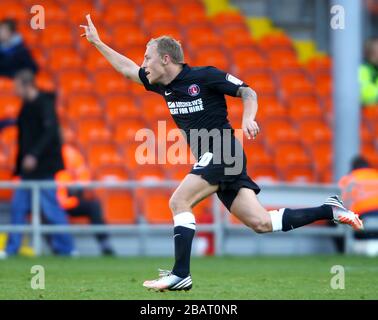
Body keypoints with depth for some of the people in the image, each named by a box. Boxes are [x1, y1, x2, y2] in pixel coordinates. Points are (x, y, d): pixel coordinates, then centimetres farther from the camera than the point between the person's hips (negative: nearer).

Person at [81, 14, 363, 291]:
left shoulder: (204, 76, -8)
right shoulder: (163, 85, 14)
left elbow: (247, 92, -7)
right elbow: (128, 69, 26)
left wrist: (248, 118, -25)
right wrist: (97, 42, 24)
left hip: (222, 153, -7)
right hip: (210, 159, 7)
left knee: (179, 202, -17)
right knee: (262, 224, 0)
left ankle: (181, 274, -18)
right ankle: (330, 210, 9)